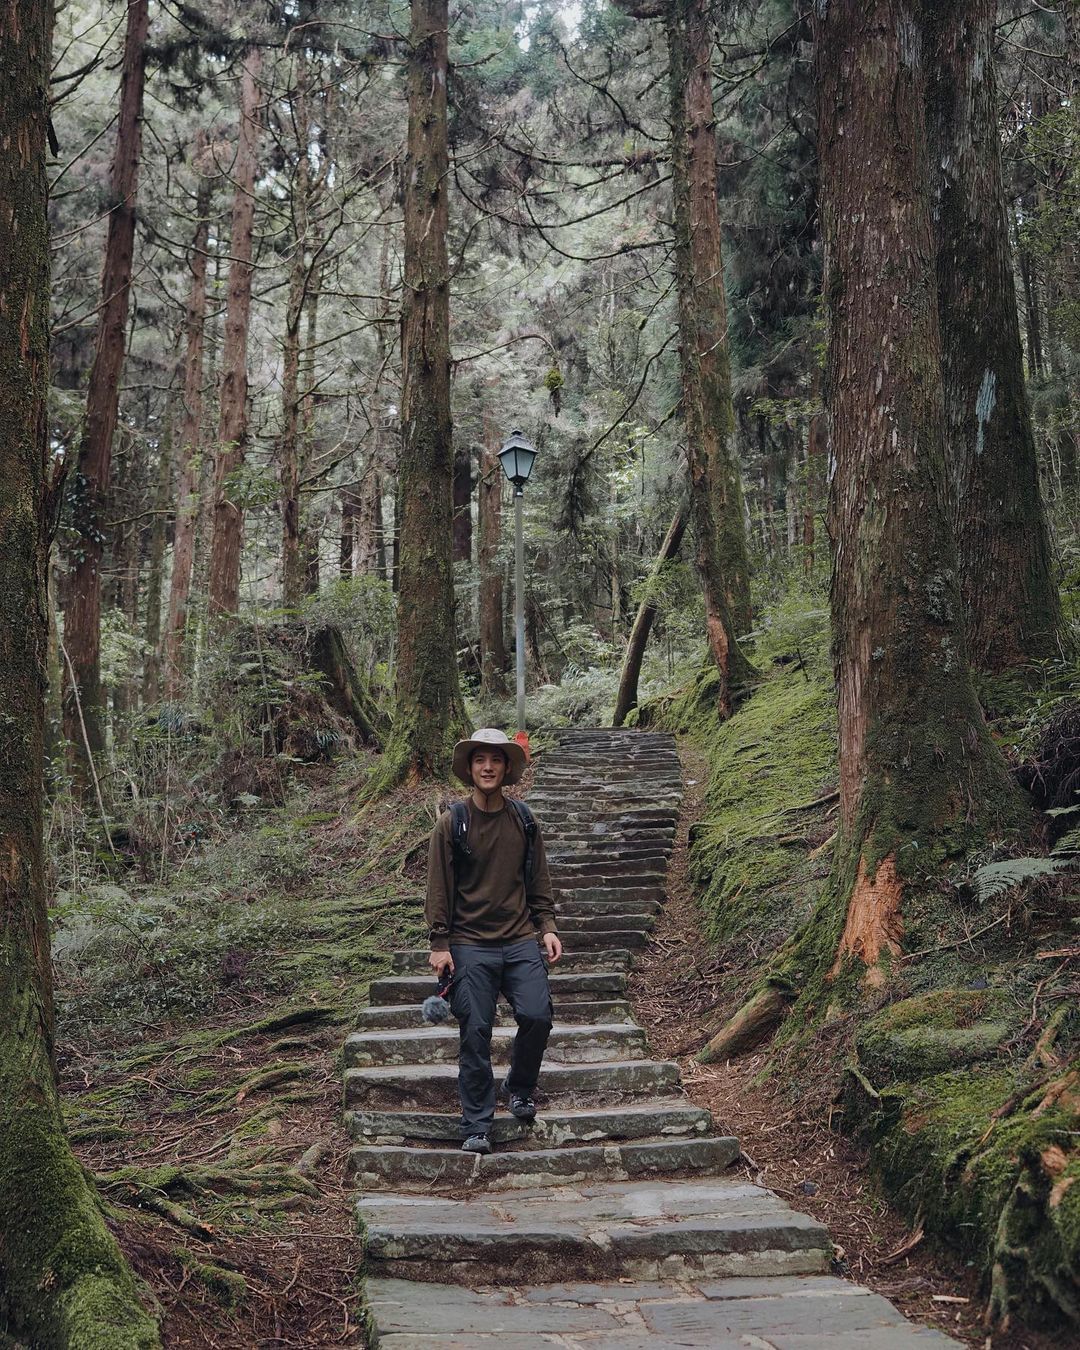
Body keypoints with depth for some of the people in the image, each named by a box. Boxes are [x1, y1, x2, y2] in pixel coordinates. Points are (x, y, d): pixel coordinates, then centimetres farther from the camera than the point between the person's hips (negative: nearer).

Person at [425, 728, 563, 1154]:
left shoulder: (524, 822, 9)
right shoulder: (451, 824, 0)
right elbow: (439, 888, 0)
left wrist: (547, 927, 5)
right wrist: (439, 943, -4)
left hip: (521, 942, 2)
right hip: (470, 946, -2)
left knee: (537, 1015, -12)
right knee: (475, 1032, -3)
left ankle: (520, 1088, 17)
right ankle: (476, 1127, 10)